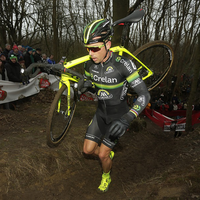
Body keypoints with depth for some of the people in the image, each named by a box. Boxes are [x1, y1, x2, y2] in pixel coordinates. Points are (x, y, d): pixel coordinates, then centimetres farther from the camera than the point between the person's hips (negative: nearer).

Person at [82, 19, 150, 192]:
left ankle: (106, 176, 35)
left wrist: (126, 120, -45)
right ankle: (109, 155, 40)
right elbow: (87, 82, 9)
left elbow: (145, 95, -31)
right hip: (101, 113, 5)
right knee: (88, 150, 6)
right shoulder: (90, 64, -13)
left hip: (119, 116, -5)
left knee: (102, 154, 0)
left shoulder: (123, 64, -31)